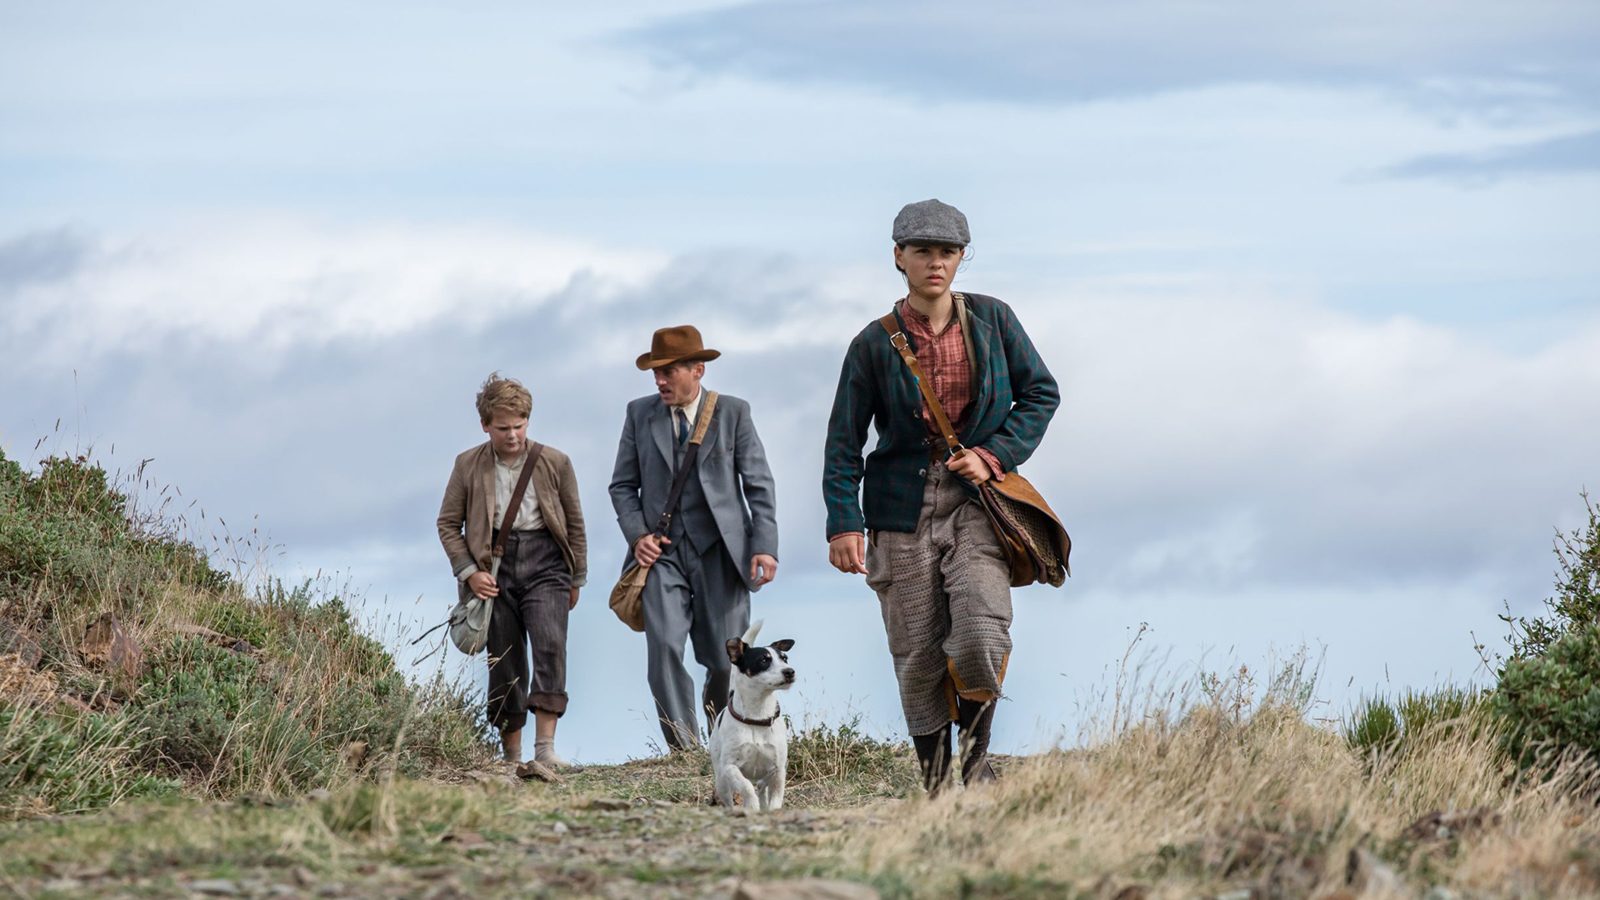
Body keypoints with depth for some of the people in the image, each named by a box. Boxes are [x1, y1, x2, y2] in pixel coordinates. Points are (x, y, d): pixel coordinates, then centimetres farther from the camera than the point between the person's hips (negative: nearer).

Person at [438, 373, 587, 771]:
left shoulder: (554, 463, 2)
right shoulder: (469, 466, 1)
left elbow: (574, 522, 11)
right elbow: (448, 524, 8)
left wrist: (576, 578, 14)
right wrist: (468, 571, -4)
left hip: (544, 562, -1)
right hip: (495, 568, 1)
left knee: (550, 647, -20)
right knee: (505, 663, 3)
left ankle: (545, 747, -25)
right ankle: (511, 756, 11)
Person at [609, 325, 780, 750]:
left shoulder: (733, 413, 3)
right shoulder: (640, 414, 8)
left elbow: (759, 485, 2)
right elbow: (623, 485, 13)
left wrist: (764, 546, -8)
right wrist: (637, 534, -4)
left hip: (720, 550, -1)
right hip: (662, 550, 1)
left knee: (727, 659, 0)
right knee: (664, 647, -18)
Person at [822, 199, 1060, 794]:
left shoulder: (992, 321, 4)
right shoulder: (876, 343, 1)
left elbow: (1040, 394, 10)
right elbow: (844, 439, 3)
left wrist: (994, 455, -5)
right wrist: (843, 522, -8)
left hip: (975, 502, 0)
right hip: (904, 509, 0)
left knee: (981, 636, -19)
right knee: (917, 655, -1)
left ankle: (977, 755, 4)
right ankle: (934, 783, 13)